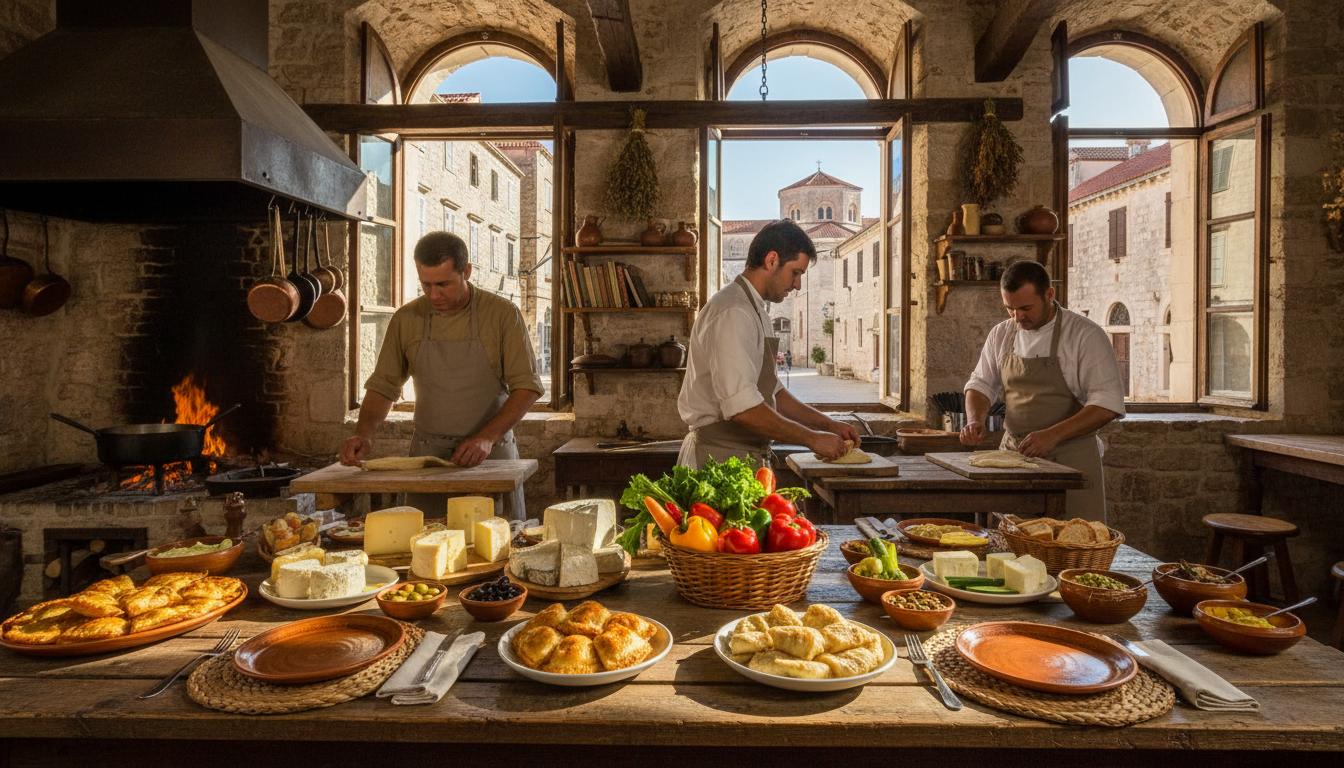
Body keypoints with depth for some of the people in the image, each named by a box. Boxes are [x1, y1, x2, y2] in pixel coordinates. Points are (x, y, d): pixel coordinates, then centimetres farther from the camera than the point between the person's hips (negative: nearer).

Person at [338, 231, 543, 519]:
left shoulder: (503, 314, -6)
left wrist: (487, 437, -19)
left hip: (491, 453, -2)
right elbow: (383, 387, 9)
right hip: (426, 456, 2)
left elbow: (527, 386, -8)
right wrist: (364, 434, -8)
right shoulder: (406, 319, 3)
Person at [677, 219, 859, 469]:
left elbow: (772, 392, 21)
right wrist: (811, 438, -16)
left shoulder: (755, 311, 16)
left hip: (748, 455, 9)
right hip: (720, 458, -9)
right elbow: (742, 408, -26)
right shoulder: (732, 313, -18)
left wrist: (828, 425, 13)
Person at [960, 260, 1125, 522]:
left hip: (1070, 459, -4)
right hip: (1014, 452, 4)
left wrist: (1053, 435, -23)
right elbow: (981, 384, 14)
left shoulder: (1086, 335, -9)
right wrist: (975, 419, -6)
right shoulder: (1001, 335, 6)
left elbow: (1108, 404, -13)